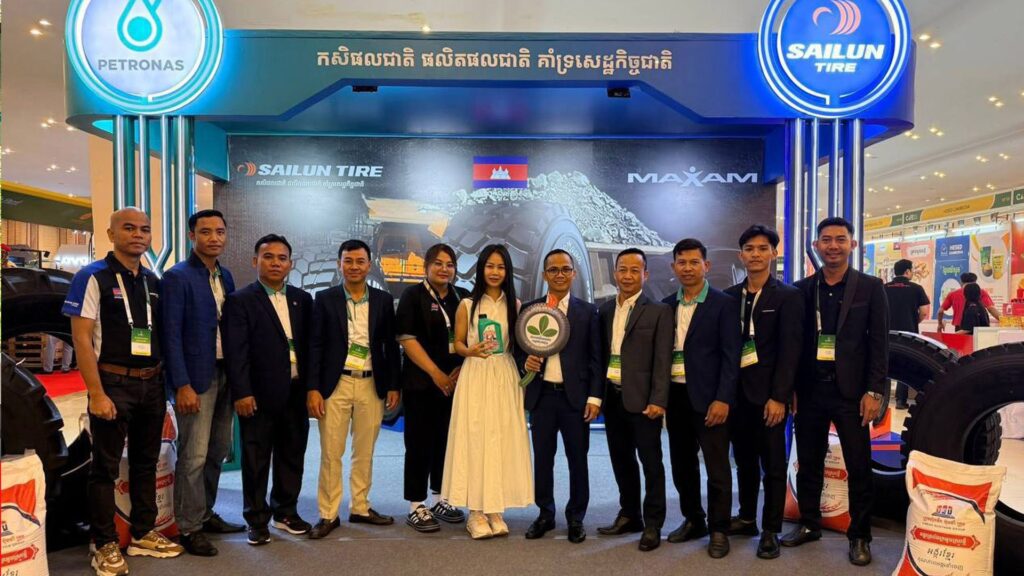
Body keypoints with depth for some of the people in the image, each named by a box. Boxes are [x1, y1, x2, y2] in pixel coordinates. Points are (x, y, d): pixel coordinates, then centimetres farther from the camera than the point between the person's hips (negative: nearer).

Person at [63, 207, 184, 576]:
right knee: (106, 467, 3)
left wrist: (164, 381, 6)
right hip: (113, 383, -6)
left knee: (146, 463, 14)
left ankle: (143, 535, 27)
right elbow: (81, 338, -12)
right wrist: (97, 394, -17)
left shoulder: (153, 282, 10)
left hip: (152, 384, 6)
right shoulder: (93, 277, -7)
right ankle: (105, 546, 15)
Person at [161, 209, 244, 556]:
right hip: (195, 378, -7)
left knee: (217, 452, 15)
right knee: (194, 457, -2)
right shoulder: (177, 277, -9)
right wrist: (182, 385, -17)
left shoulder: (225, 277, 12)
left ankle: (206, 514, 29)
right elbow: (171, 335, -13)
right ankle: (189, 528, 11)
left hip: (225, 374, 7)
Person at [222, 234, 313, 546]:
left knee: (292, 455, 14)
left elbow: (310, 345, 9)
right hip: (259, 393, -4)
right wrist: (242, 392, -16)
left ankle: (286, 512, 30)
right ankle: (257, 520, 21)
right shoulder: (240, 300, -3)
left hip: (296, 392, 4)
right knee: (256, 460, 7)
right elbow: (236, 352, -10)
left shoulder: (303, 299, 9)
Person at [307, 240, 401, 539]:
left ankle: (360, 507, 26)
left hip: (371, 385, 2)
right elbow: (315, 345, -2)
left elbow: (391, 345, 7)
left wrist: (393, 385, 3)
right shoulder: (325, 299, 1)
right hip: (335, 384, -2)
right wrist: (312, 388, -8)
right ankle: (328, 514, 15)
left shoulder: (383, 300, 6)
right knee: (331, 454, 3)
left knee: (365, 453, 12)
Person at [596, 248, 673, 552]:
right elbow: (601, 354, 11)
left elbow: (662, 360, -9)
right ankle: (629, 515, 30)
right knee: (621, 460, 15)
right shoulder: (604, 310, 10)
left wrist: (658, 400, -16)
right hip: (612, 398, 5)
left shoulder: (658, 311, -4)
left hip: (642, 399, -5)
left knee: (651, 462, 5)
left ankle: (652, 524, 17)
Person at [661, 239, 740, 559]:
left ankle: (719, 530, 18)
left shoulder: (724, 304, -5)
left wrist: (723, 399, -16)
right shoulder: (666, 306, 9)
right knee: (682, 464, 14)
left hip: (708, 397, -5)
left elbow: (731, 355, -9)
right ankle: (693, 520, 30)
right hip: (675, 396, 5)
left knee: (717, 467, 4)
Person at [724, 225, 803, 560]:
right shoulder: (730, 296, 8)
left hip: (767, 394, -4)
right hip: (737, 392, 4)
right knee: (744, 461, 15)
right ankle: (747, 518, 29)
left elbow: (790, 351, -10)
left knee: (773, 464, 5)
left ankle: (771, 531, 16)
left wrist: (779, 397, -16)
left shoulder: (788, 296, -5)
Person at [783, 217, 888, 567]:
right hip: (810, 391, 3)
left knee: (859, 468, 6)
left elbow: (879, 344, -4)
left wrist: (874, 392, -10)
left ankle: (859, 536, 21)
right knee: (808, 464, 12)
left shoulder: (870, 287, -1)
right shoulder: (802, 289, 5)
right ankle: (809, 524, 28)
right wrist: (790, 388, 2)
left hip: (851, 392, -2)